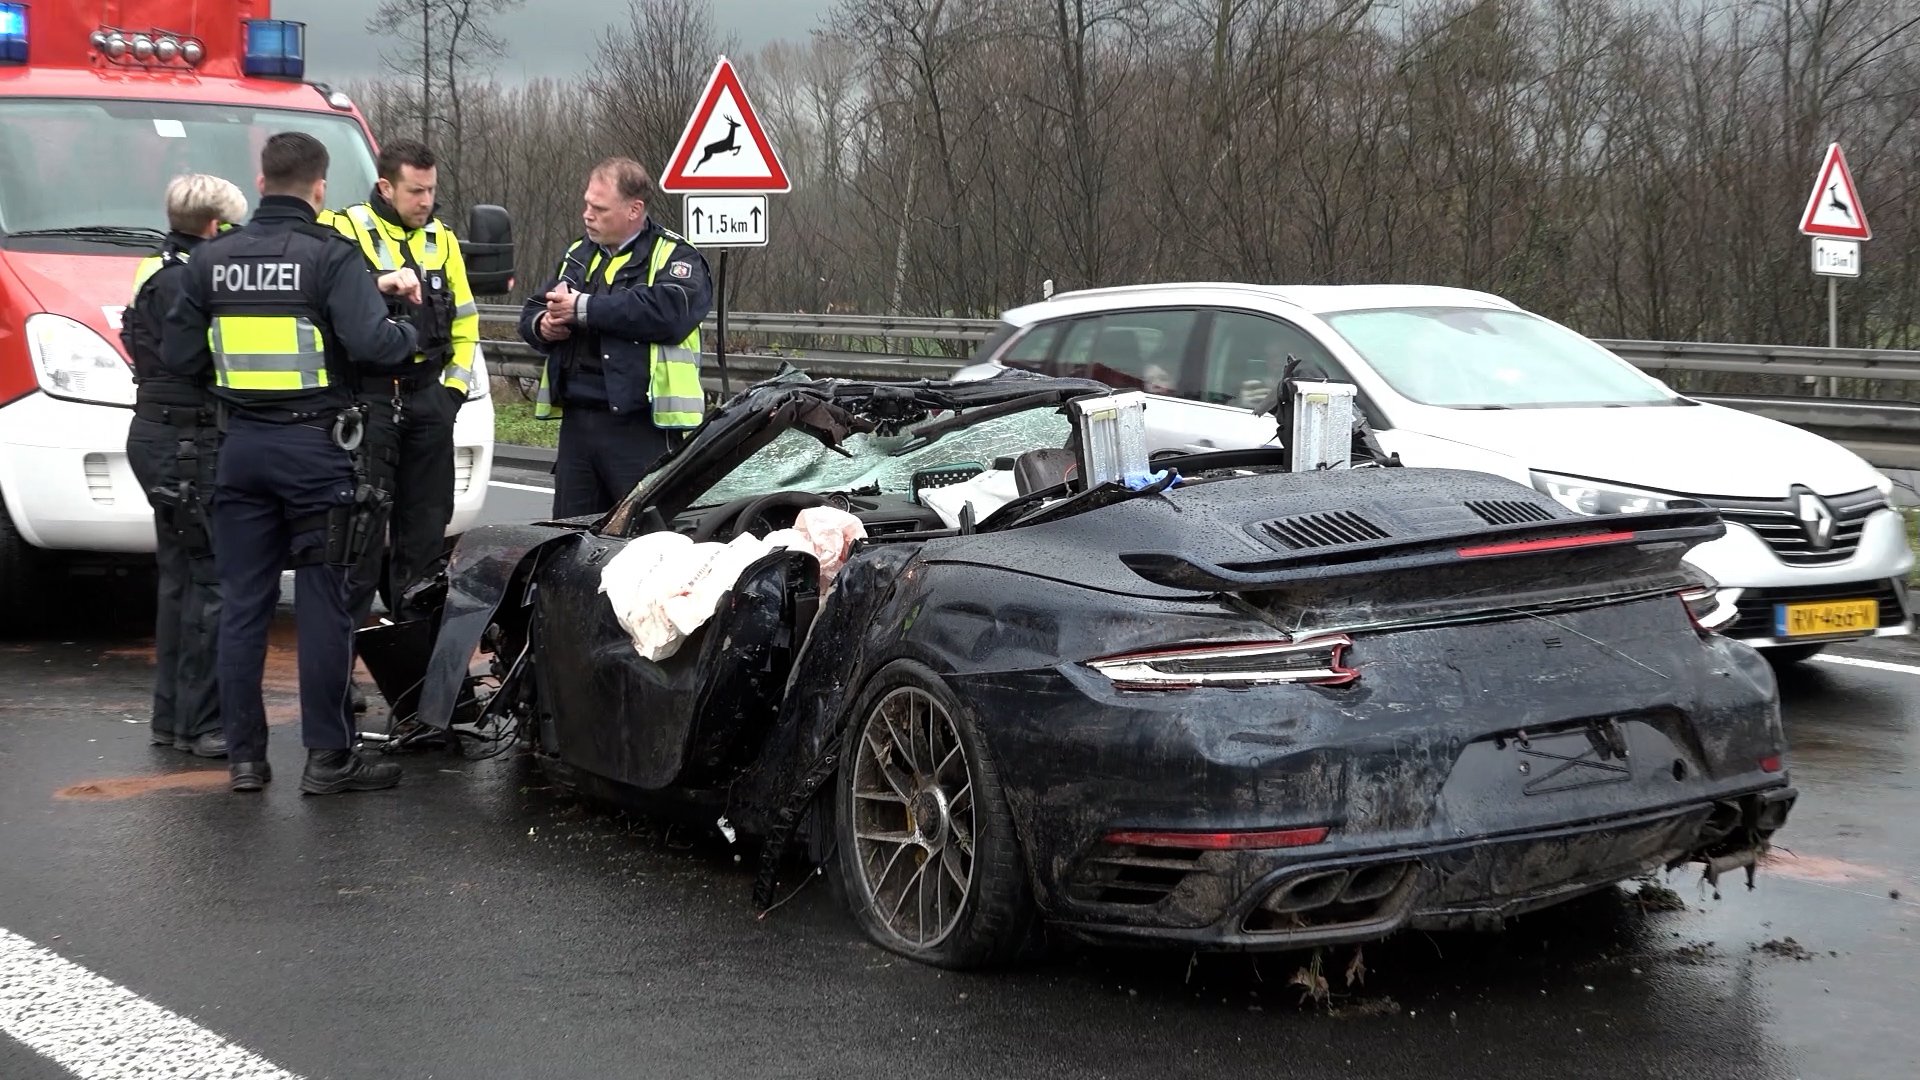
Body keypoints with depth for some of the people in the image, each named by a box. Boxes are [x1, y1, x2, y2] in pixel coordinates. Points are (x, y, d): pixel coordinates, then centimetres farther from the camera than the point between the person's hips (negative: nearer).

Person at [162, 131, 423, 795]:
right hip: (316, 447, -4)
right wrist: (410, 338, 0)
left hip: (241, 447, 4)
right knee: (323, 604, 1)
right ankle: (327, 758, 3)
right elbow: (373, 344, -21)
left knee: (242, 603, 9)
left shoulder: (212, 259, 5)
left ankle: (244, 756, 12)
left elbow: (178, 355, 5)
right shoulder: (331, 257, -10)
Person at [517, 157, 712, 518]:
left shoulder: (674, 257, -4)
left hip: (641, 425, -7)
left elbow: (669, 311, -23)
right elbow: (531, 312, 25)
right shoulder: (578, 255, 20)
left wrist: (583, 308, -17)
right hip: (576, 420, 7)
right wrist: (542, 326, -2)